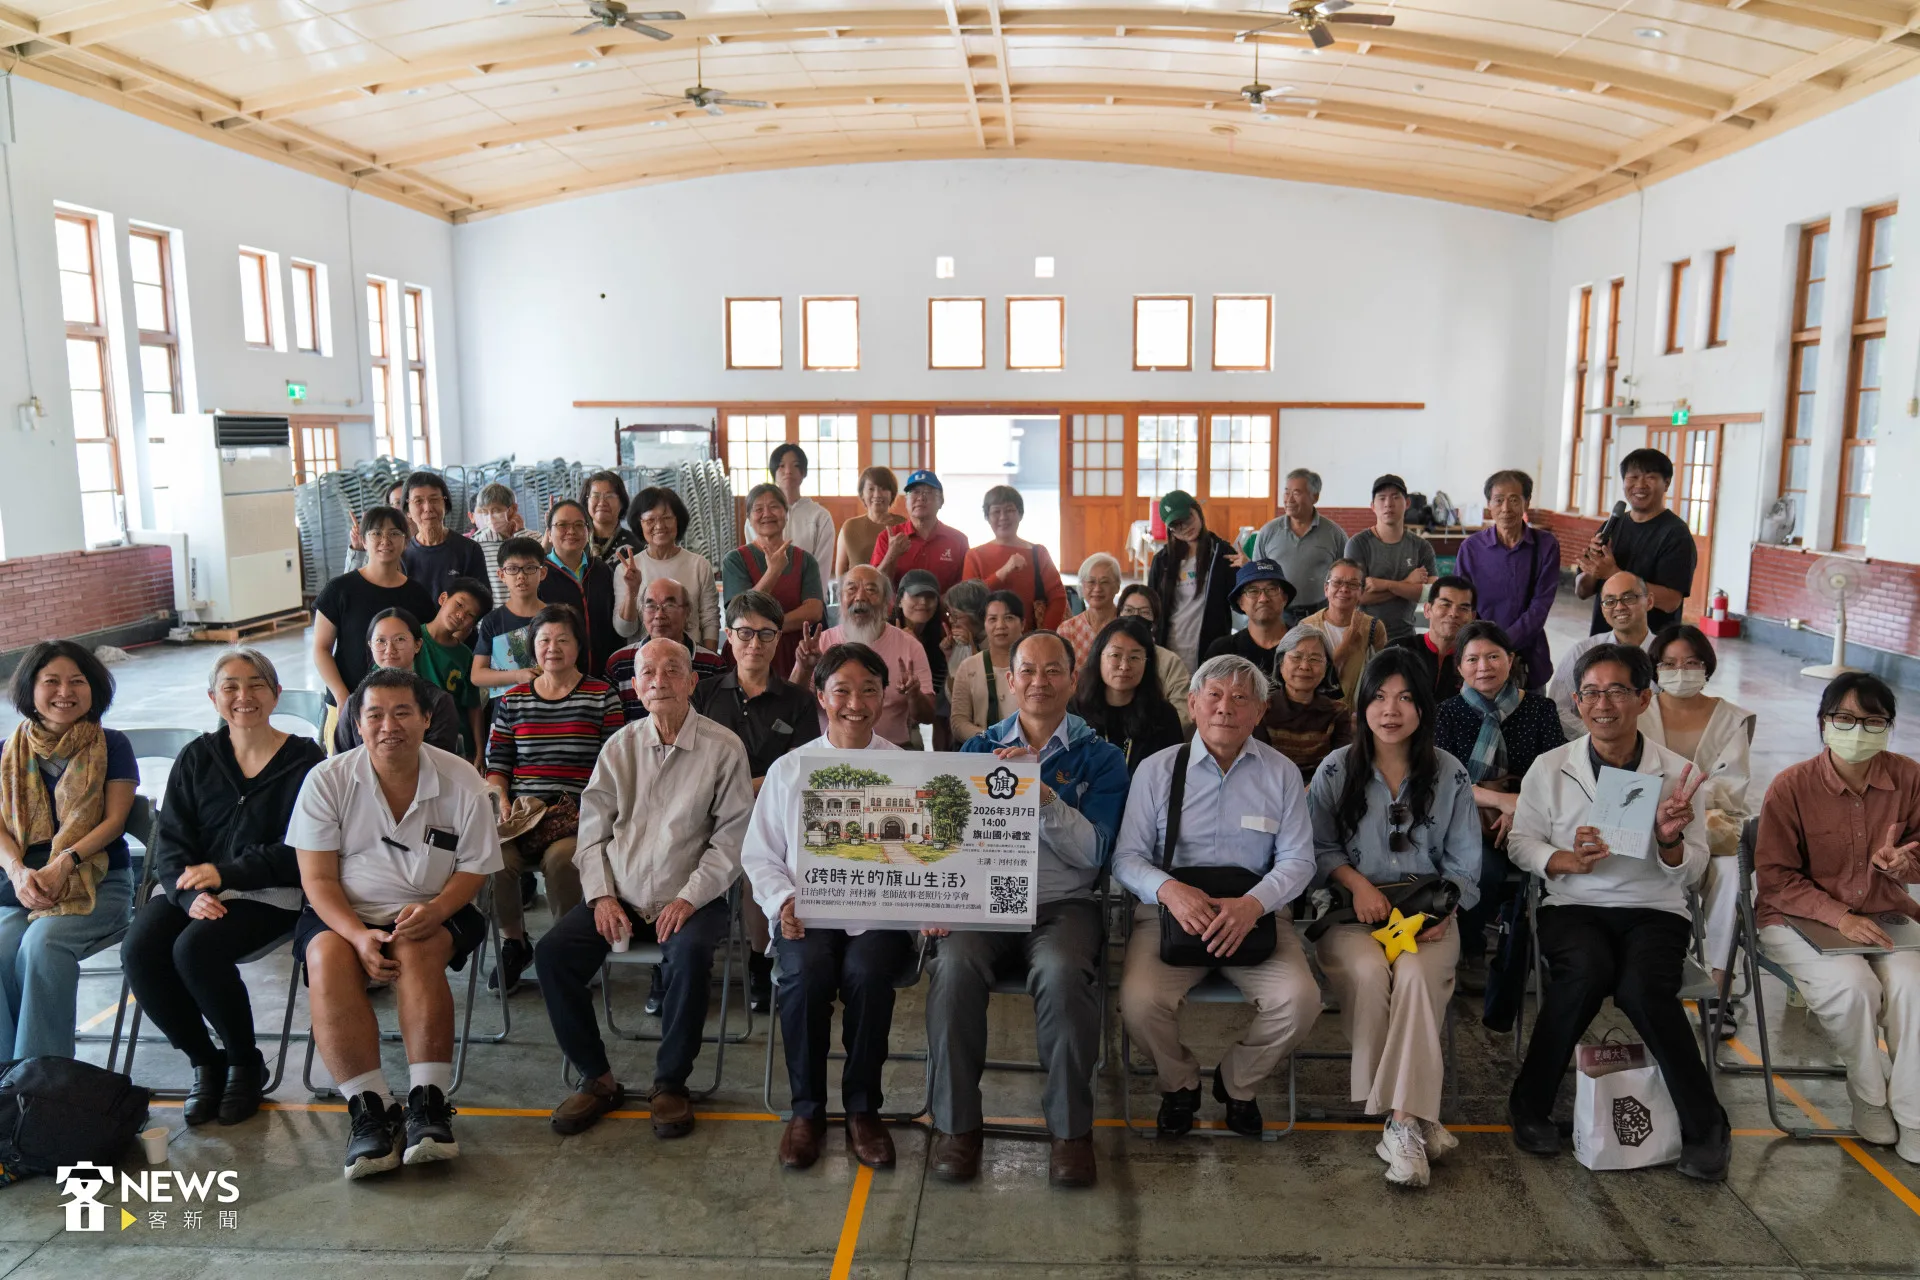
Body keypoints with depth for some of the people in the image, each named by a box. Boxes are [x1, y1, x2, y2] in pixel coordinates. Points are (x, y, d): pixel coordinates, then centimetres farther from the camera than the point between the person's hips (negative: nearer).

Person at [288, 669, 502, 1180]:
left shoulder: (460, 780, -3)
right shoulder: (327, 781, -3)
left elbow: (474, 868, 0)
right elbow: (318, 877, -5)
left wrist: (434, 909, -21)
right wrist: (358, 935, -21)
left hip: (430, 912, -1)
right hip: (343, 914, 1)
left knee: (418, 952, -33)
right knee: (328, 959, -30)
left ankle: (427, 1103, -30)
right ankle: (368, 1109, -27)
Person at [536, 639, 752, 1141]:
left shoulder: (723, 749, -2)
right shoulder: (620, 746, 9)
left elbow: (731, 837, -6)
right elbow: (593, 828, 10)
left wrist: (690, 898, -15)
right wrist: (601, 896, -4)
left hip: (688, 898, -4)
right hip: (620, 896, 4)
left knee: (690, 953, -33)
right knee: (553, 952, -17)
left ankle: (670, 1084, -11)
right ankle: (597, 1079, 0)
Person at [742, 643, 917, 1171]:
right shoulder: (788, 770, 12)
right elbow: (759, 854, 13)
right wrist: (782, 901, -6)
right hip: (808, 913, 1)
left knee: (867, 971, -32)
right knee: (805, 970, -31)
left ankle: (862, 1108, -9)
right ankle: (806, 1109, -8)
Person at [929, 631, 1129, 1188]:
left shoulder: (1100, 758, 9)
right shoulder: (979, 749, 16)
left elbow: (1093, 852, -3)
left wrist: (1041, 793, -15)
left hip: (1064, 903, -1)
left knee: (1061, 972, -34)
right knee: (954, 965, -30)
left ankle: (1072, 1127, -14)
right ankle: (956, 1123, -12)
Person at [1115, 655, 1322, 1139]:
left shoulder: (1282, 773, 6)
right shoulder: (1157, 770, 3)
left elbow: (1297, 860, 1)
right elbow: (1127, 857, 0)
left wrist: (1253, 903, -20)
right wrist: (1168, 888, -22)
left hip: (1257, 912, 1)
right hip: (1171, 911, -1)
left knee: (1299, 999, -25)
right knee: (1140, 1001, -27)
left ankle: (1237, 1083, 9)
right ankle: (1180, 1085, 9)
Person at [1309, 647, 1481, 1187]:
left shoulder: (1449, 774, 7)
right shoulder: (1335, 770, 5)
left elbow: (1463, 863, 10)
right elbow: (1319, 847, 9)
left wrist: (1443, 908, -9)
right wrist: (1355, 881, -10)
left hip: (1427, 914, 0)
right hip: (1353, 914, 0)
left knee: (1415, 974, -33)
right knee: (1368, 971, -32)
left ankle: (1403, 1121, -30)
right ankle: (1415, 1113, -21)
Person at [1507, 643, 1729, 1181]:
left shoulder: (1677, 773, 3)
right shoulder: (1549, 768, 3)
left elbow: (1691, 873, 5)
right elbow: (1520, 842, 8)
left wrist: (1670, 839, -18)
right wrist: (1566, 860, -13)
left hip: (1654, 910, 0)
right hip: (1573, 906, 0)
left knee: (1642, 987, -31)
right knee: (1587, 971, -33)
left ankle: (1705, 1127, -8)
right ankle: (1531, 1103, -13)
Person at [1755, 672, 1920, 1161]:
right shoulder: (1792, 786, -12)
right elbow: (1774, 879, -8)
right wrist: (1840, 916, -20)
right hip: (1800, 917, -3)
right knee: (1854, 987, -29)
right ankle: (1868, 1097, 1)